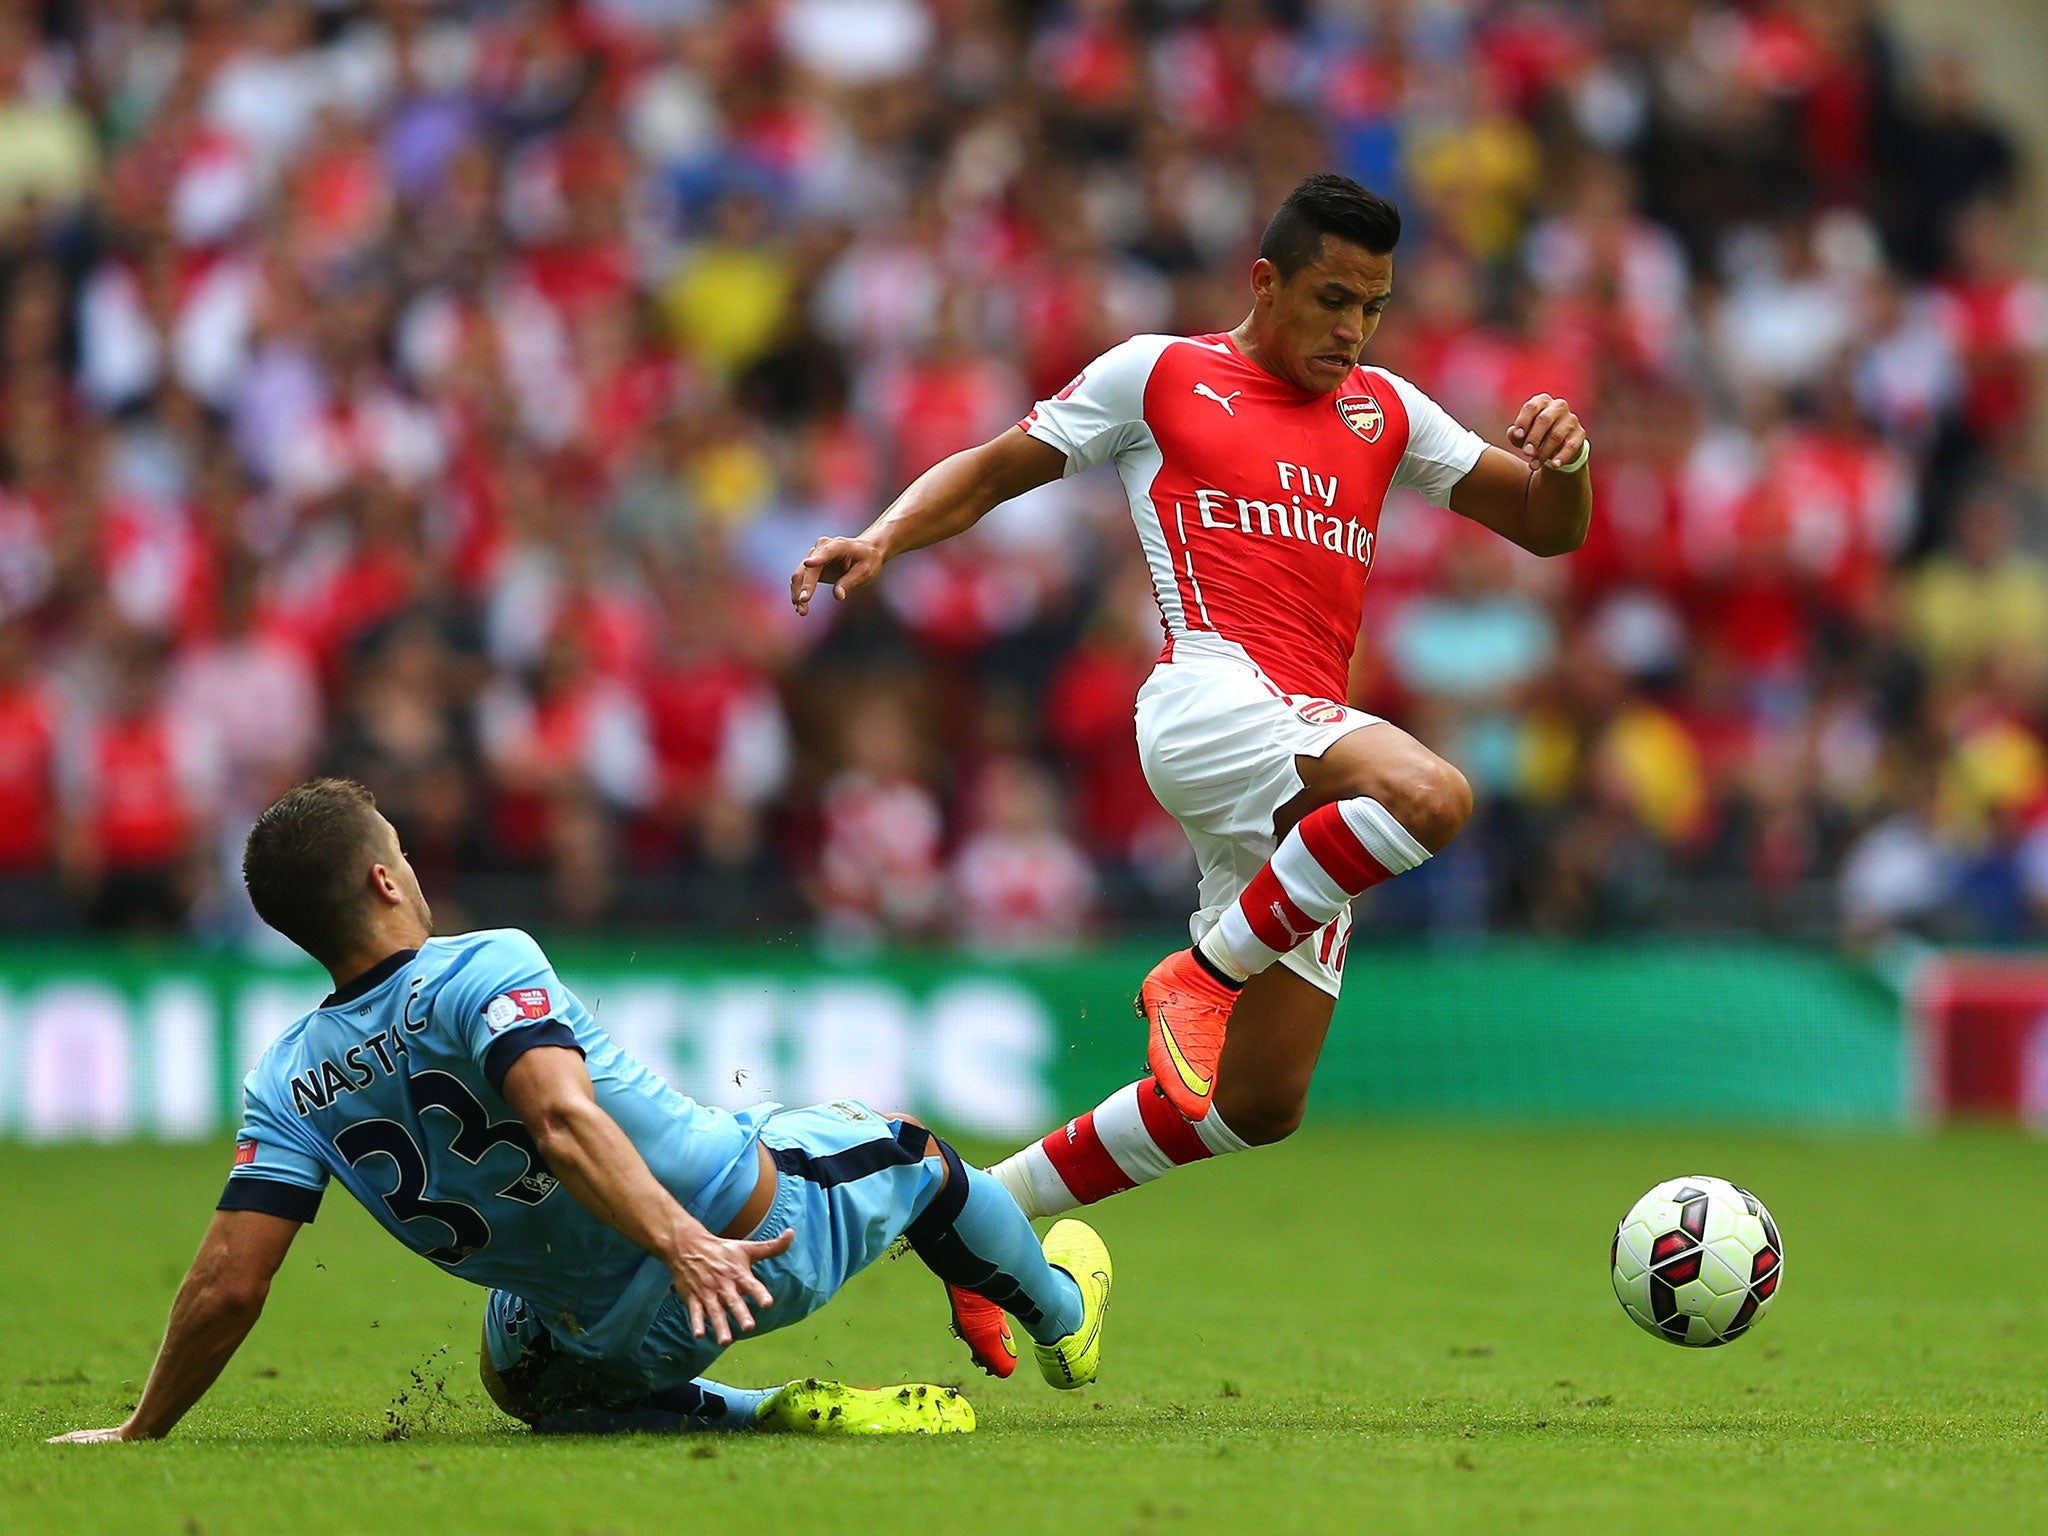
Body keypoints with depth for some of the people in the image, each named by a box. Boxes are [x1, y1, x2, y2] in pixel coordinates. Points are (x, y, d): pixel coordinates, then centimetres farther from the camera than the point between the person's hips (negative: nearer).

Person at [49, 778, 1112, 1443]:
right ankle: (1060, 1315, 55)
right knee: (902, 1148, 27)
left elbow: (228, 1284, -12)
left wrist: (139, 1433, -1)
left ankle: (779, 1416, 17)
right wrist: (679, 1240, -47)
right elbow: (562, 1118, -37)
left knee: (518, 1377, 38)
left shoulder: (290, 1080, -6)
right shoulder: (488, 967, -20)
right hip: (768, 1233, -3)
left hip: (620, 1343, 3)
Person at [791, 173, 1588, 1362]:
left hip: (1313, 751, 6)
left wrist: (1562, 463, 2)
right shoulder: (1160, 376, 11)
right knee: (1433, 795, -35)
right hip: (1212, 701, -6)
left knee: (1263, 1102, 3)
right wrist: (883, 539, -3)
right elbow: (992, 470, 16)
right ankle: (1203, 972, -17)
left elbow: (1548, 529, 25)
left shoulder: (1386, 413, 24)